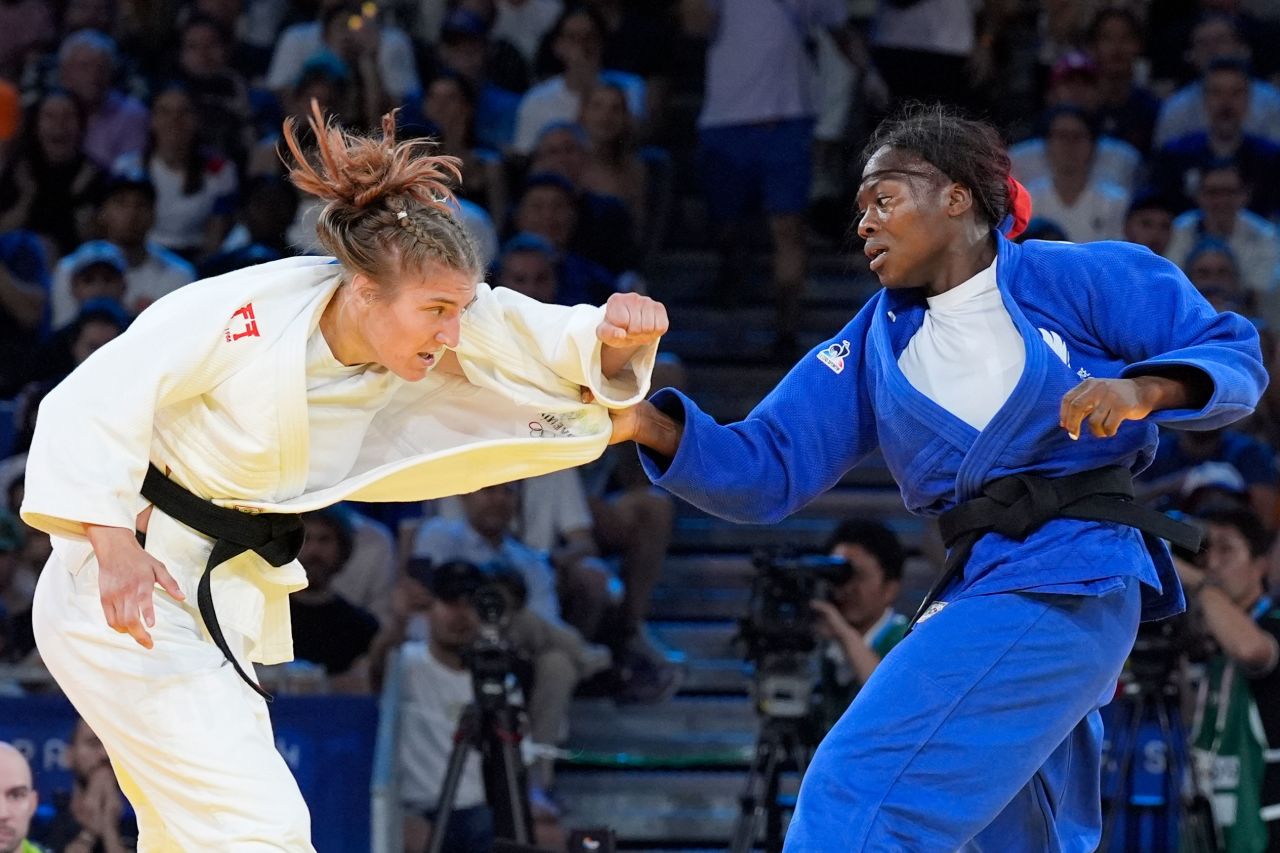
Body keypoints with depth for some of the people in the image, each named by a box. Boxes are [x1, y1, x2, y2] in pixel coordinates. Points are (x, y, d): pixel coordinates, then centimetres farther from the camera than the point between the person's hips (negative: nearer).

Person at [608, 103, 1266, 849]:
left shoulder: (1077, 280, -3)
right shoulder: (875, 344, 12)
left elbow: (1237, 356, -2)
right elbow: (768, 471, 4)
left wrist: (1145, 389, -22)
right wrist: (653, 425, -12)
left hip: (1065, 579, -8)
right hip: (979, 588, 8)